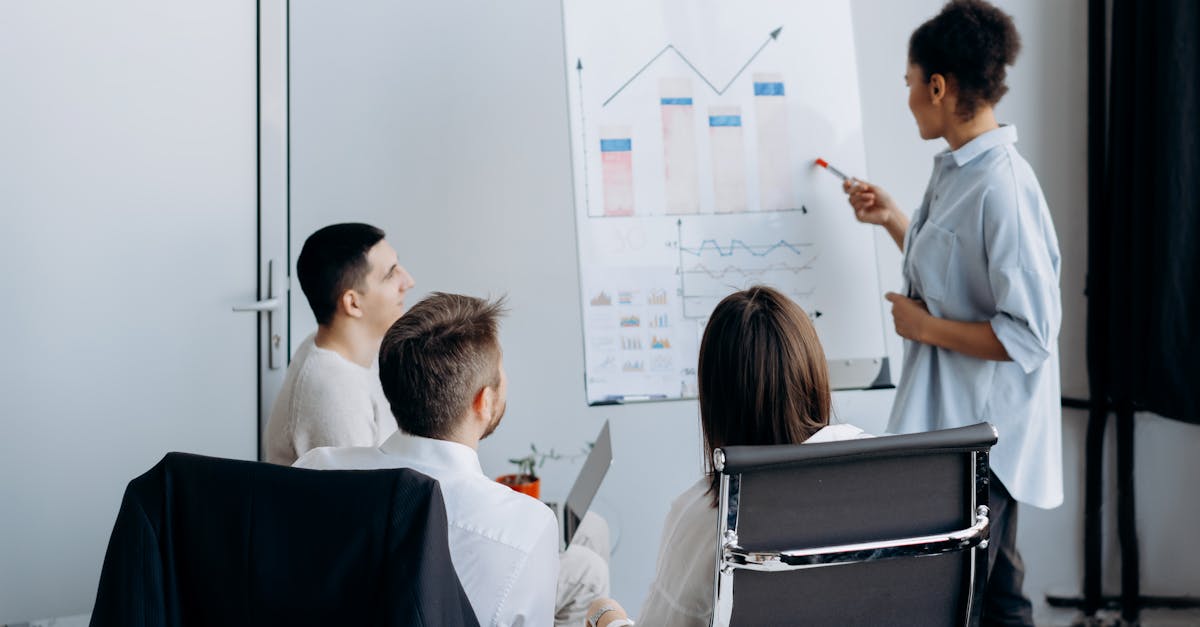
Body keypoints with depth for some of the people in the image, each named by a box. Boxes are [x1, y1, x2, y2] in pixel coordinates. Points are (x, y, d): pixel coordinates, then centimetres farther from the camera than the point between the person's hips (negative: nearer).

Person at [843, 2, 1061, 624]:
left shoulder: (1002, 187, -22)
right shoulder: (955, 171, 8)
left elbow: (1031, 334, -24)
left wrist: (924, 327, -17)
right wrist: (892, 220, 16)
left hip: (985, 428, -10)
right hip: (953, 415, 10)